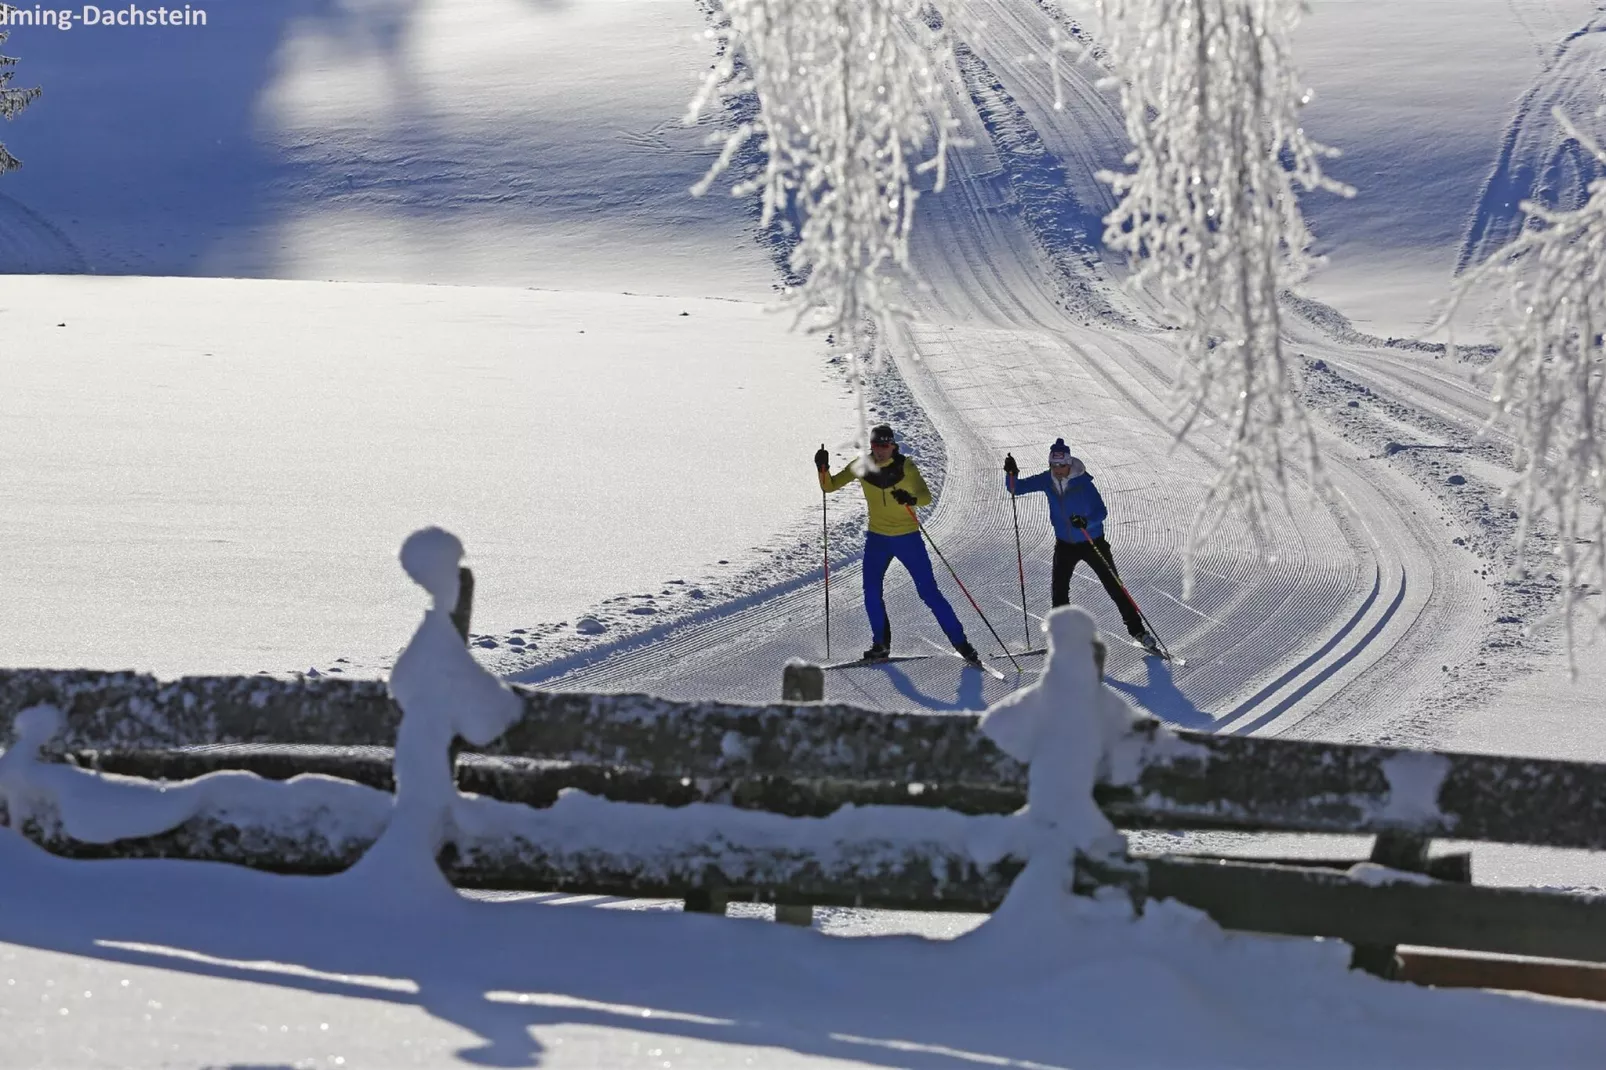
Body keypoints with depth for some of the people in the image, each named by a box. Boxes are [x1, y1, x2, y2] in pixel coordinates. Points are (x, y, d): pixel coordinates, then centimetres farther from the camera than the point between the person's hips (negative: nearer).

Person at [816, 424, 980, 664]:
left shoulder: (904, 466, -14)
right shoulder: (862, 466, -5)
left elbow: (927, 497, -20)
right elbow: (829, 485, -1)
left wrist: (911, 499, -42)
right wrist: (823, 468, -22)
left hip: (907, 537, -3)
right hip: (877, 538, 3)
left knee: (929, 592, -4)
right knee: (871, 592, -2)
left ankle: (960, 642, 3)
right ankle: (881, 644, 17)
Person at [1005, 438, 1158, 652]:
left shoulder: (1082, 482, -23)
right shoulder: (1047, 481, -10)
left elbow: (1102, 511, -26)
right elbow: (1016, 488, -3)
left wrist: (1086, 522, -46)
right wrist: (1011, 473, -24)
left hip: (1093, 542, -4)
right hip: (1065, 544, 4)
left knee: (1115, 587, 0)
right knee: (1058, 590, -5)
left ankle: (1138, 631, 10)